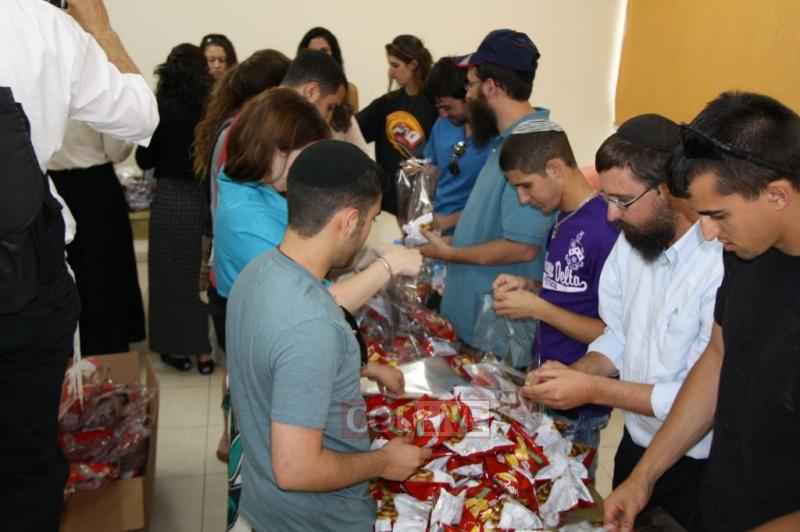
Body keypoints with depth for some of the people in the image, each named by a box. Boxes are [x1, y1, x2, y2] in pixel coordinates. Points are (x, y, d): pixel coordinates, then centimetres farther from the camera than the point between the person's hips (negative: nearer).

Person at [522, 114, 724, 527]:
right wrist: (574, 372, -11)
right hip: (634, 447, 7)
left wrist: (594, 390, -24)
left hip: (696, 473, -7)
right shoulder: (630, 243, -3)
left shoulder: (721, 265, -28)